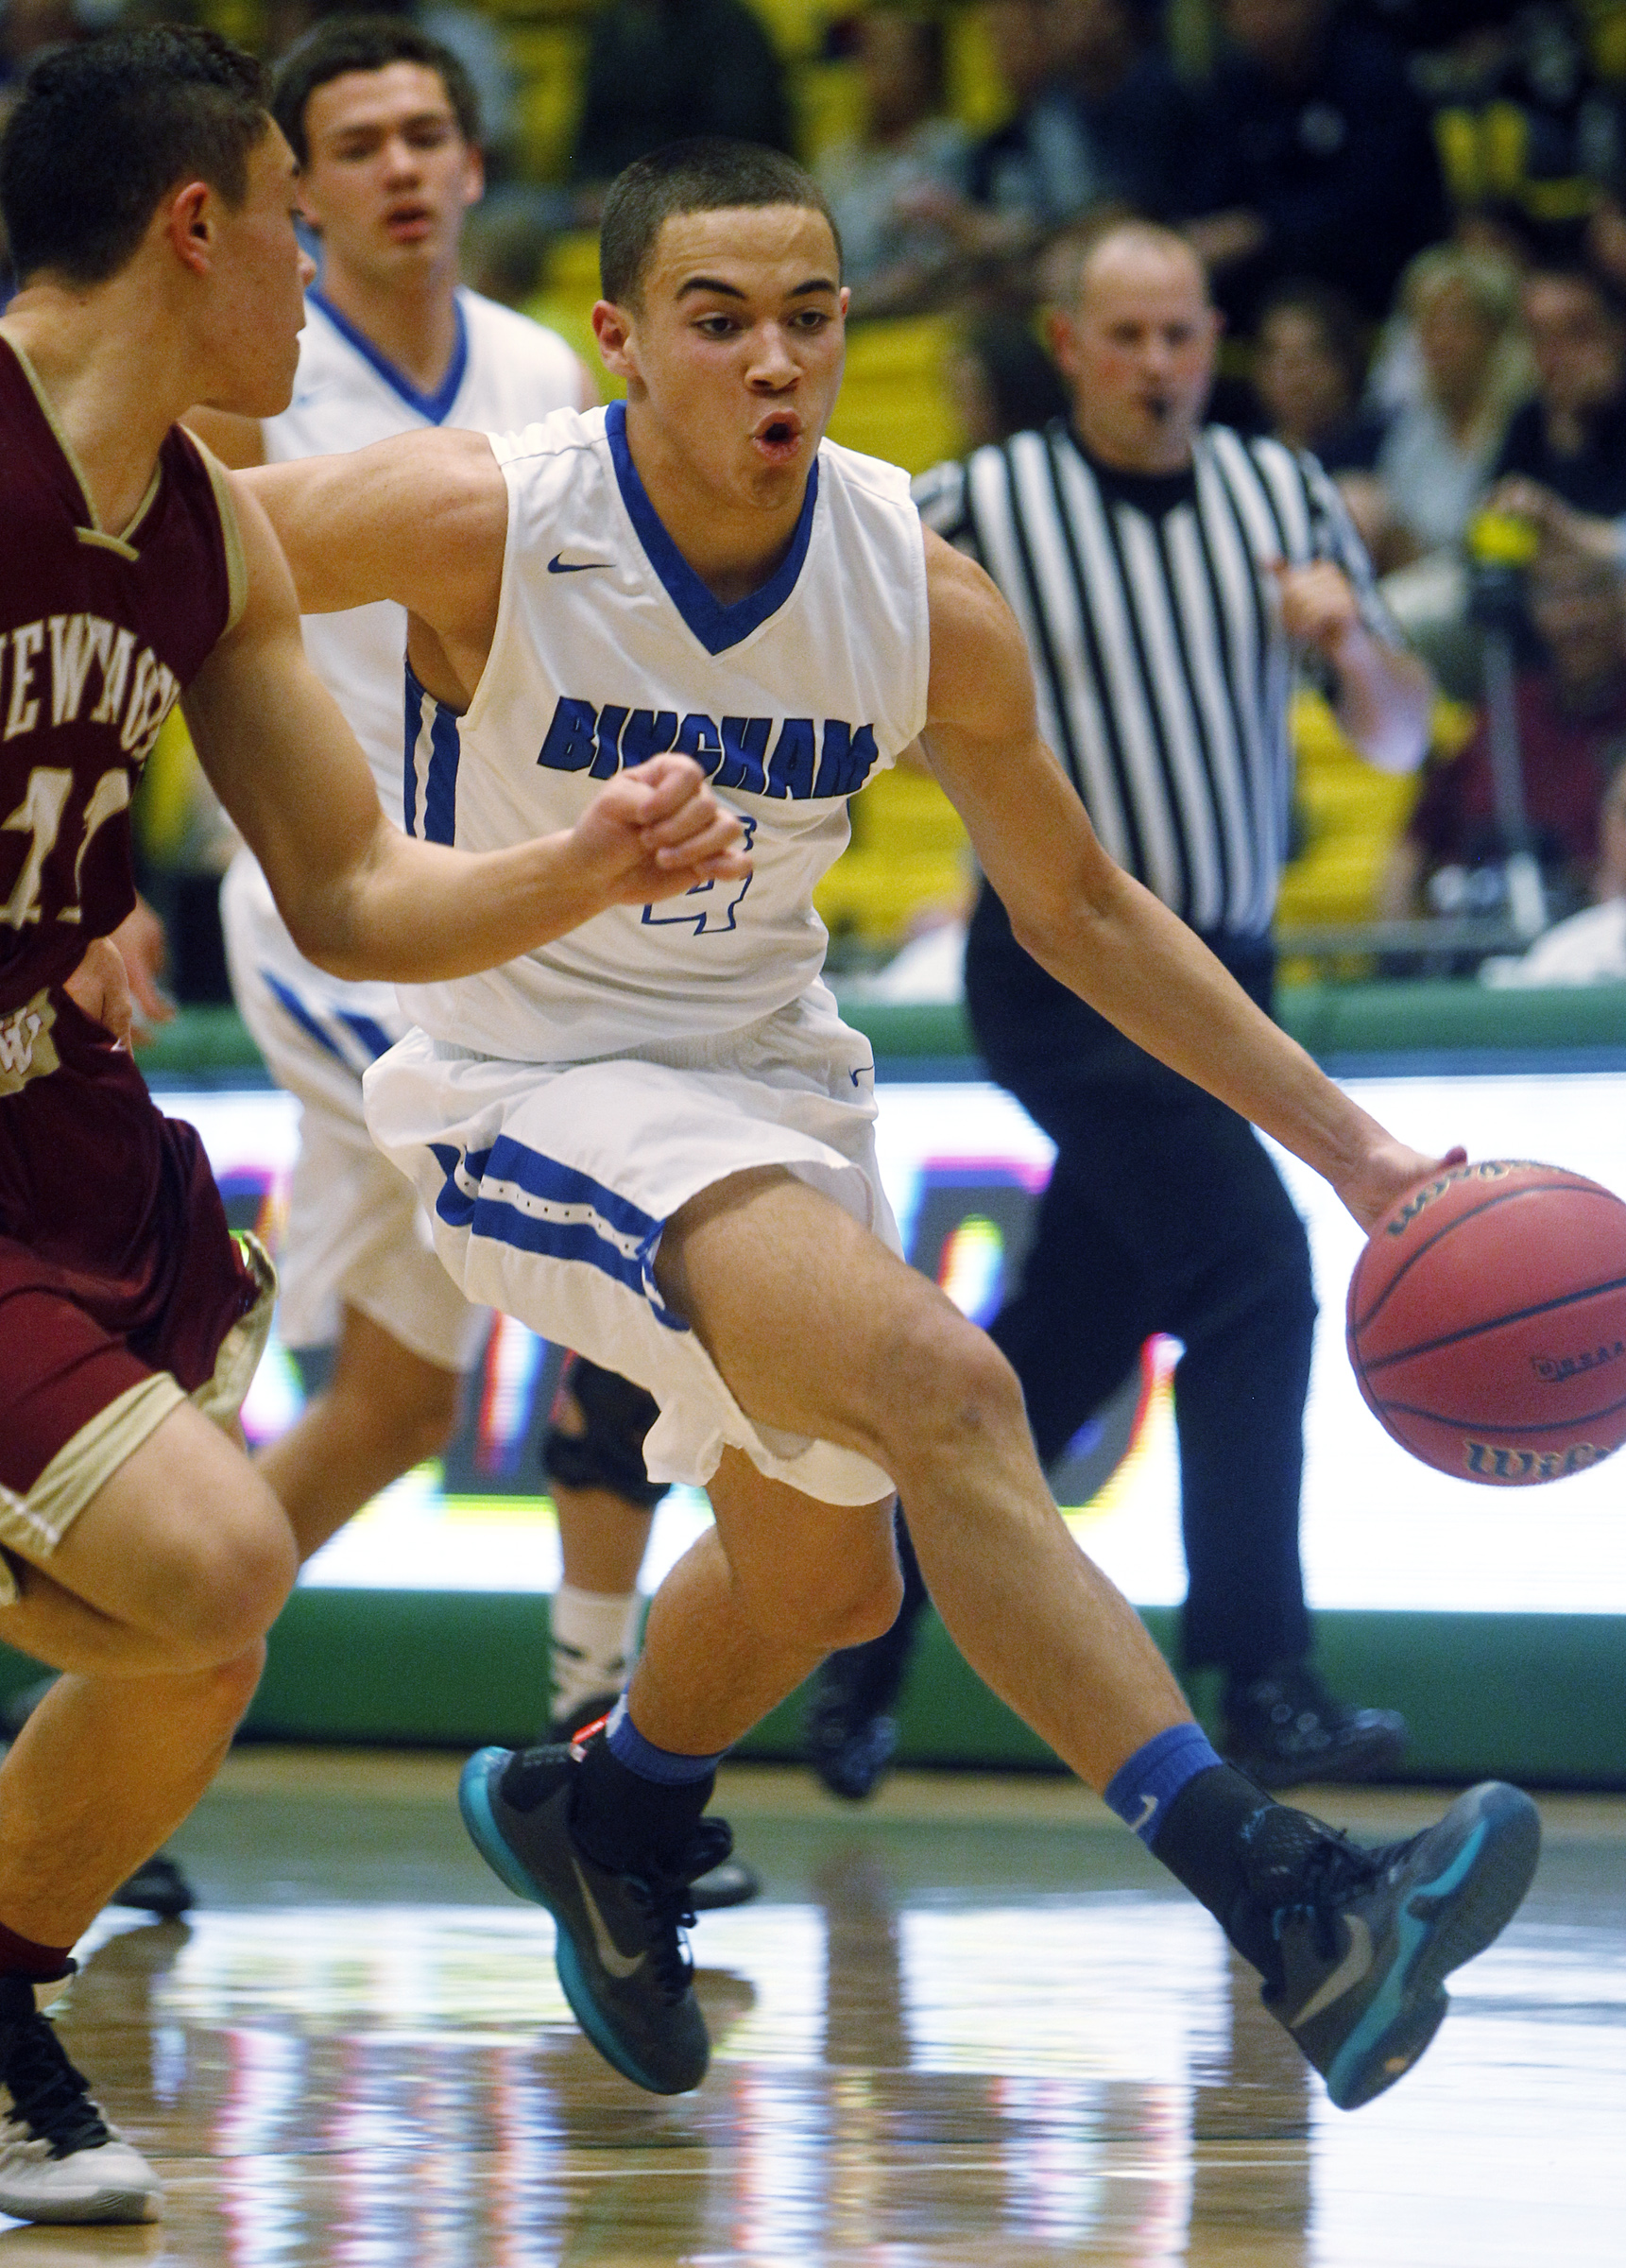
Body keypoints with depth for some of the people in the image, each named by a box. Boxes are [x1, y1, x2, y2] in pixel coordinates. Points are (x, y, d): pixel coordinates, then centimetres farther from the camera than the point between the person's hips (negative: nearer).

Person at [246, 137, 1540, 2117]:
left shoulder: (924, 600, -10)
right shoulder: (478, 526, -22)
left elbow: (1083, 910, 2)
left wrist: (1351, 1150, -1)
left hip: (768, 1079, 7)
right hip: (538, 1086, -6)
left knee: (826, 1570, 22)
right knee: (937, 1381, -28)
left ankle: (602, 1814, 54)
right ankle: (1285, 1908, -35)